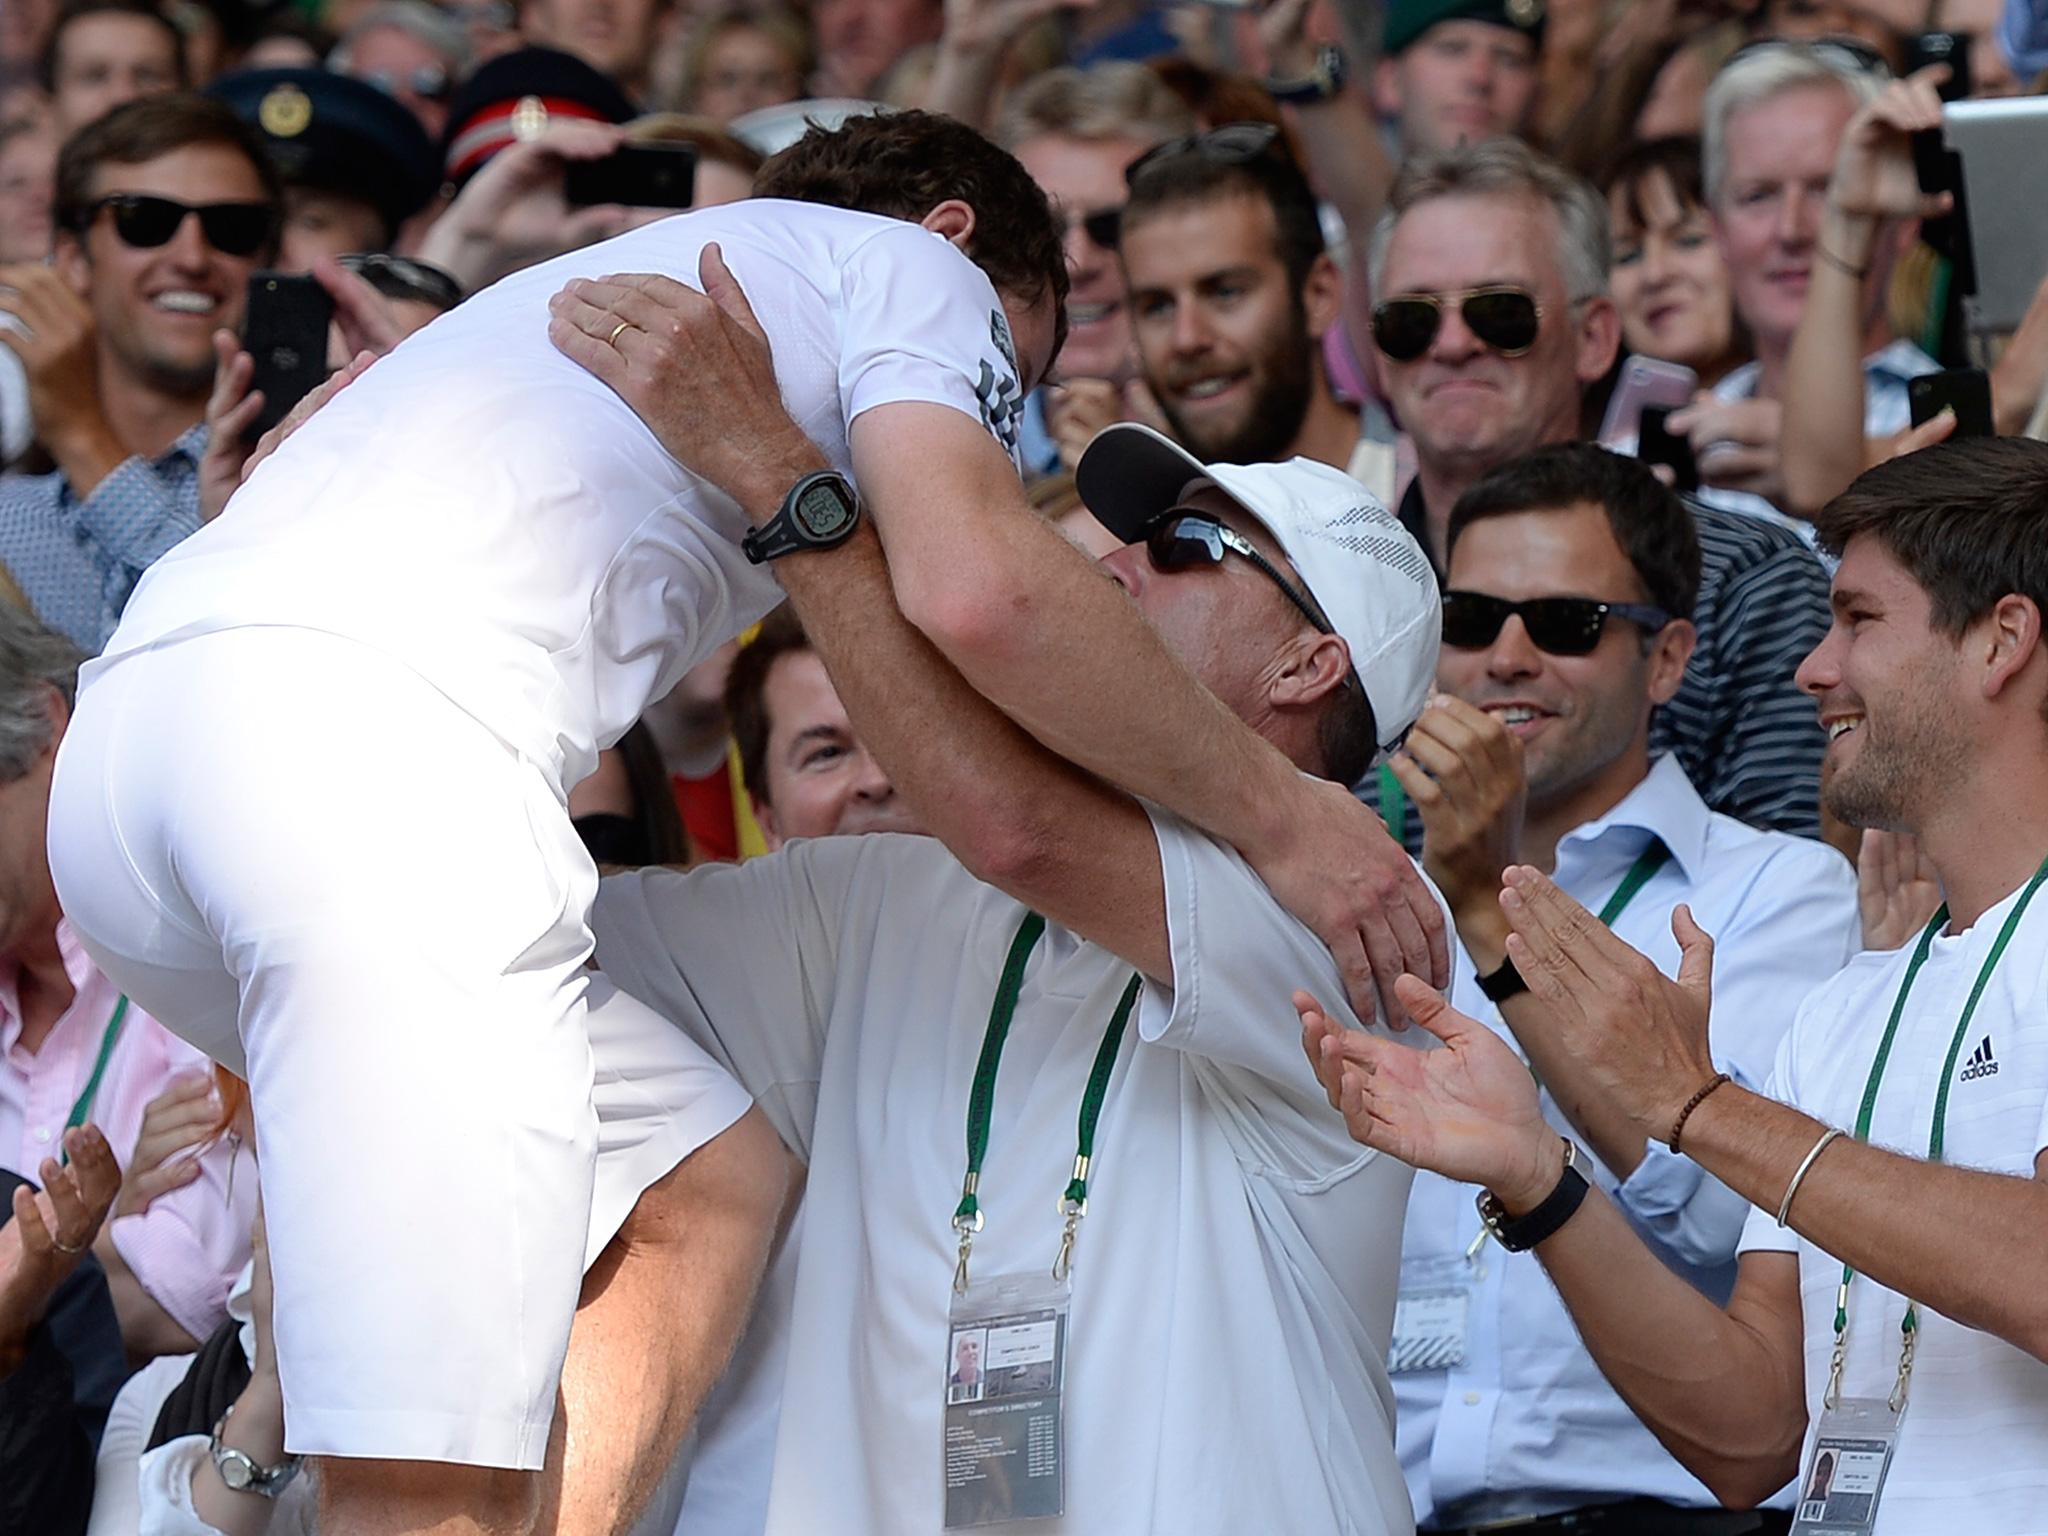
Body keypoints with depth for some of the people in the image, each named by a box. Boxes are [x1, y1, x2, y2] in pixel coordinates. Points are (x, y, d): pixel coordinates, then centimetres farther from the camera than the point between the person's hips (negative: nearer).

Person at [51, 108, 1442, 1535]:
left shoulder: (593, 286, 40)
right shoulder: (906, 261, 17)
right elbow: (978, 588, -3)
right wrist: (1281, 816, 5)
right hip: (365, 730, -8)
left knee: (706, 1180, 18)